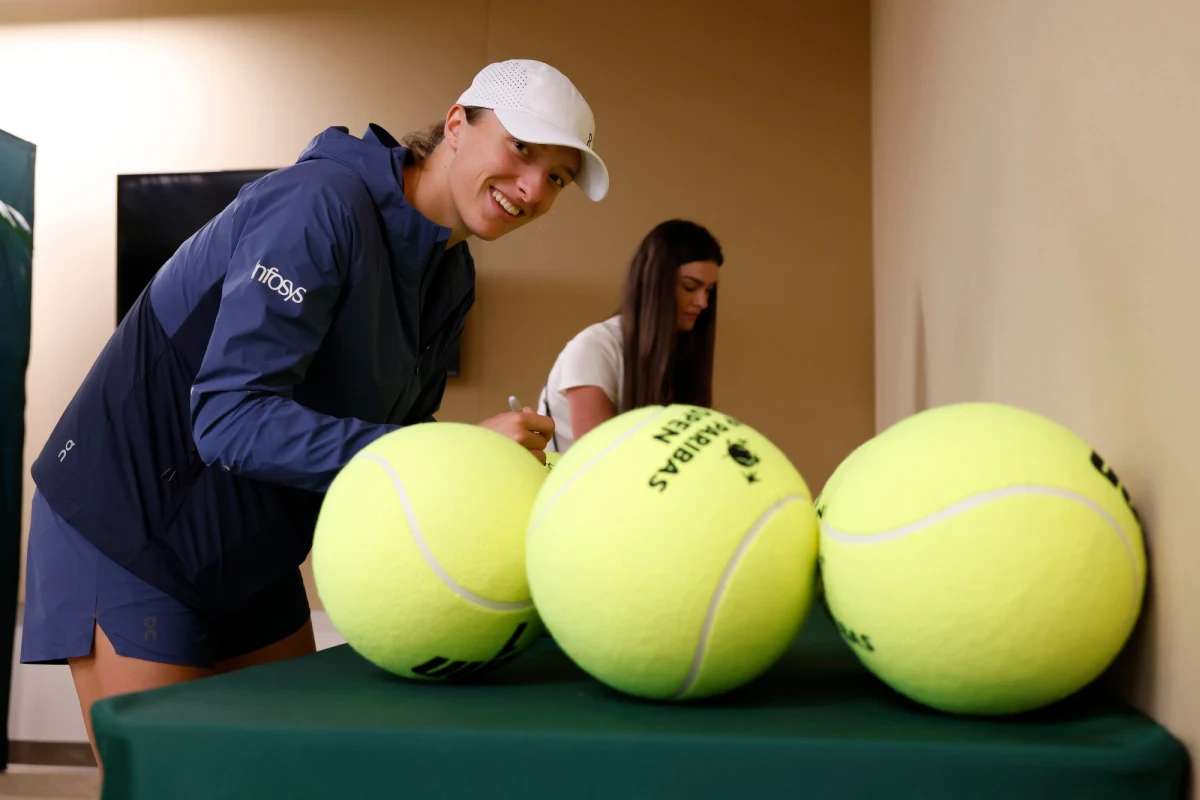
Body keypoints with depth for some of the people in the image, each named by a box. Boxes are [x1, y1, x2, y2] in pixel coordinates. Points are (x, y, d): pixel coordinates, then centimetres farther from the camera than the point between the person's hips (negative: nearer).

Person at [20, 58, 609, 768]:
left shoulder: (452, 279, 4)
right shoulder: (324, 202, -24)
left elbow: (391, 432, 6)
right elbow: (230, 418, -31)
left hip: (252, 552, 8)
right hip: (128, 519, -8)